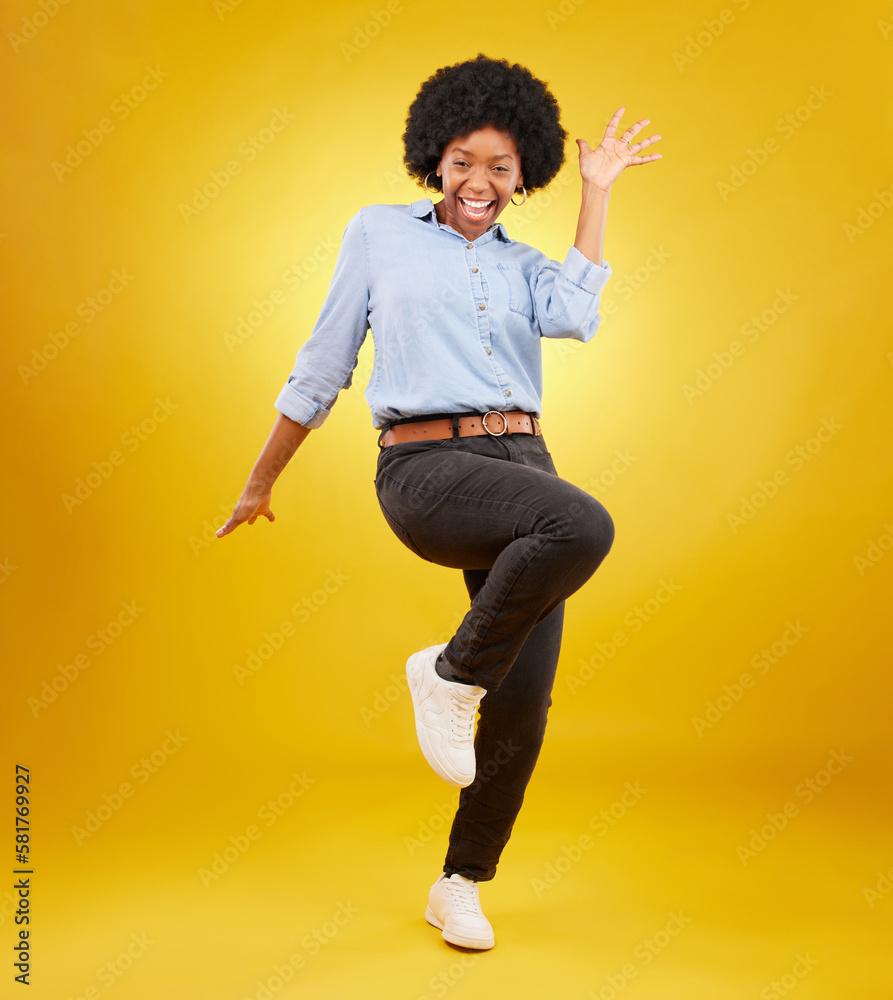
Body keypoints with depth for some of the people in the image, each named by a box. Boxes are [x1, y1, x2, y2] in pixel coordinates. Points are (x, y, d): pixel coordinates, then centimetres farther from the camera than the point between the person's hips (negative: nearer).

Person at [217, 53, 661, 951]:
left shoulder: (523, 266, 18)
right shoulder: (379, 233, 10)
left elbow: (575, 316, -6)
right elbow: (323, 365, 13)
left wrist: (597, 192, 5)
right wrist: (260, 482, 17)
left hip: (521, 467, 5)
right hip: (426, 469, -4)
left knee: (524, 705, 0)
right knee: (584, 528, -34)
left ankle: (461, 886, 23)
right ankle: (449, 673, -10)